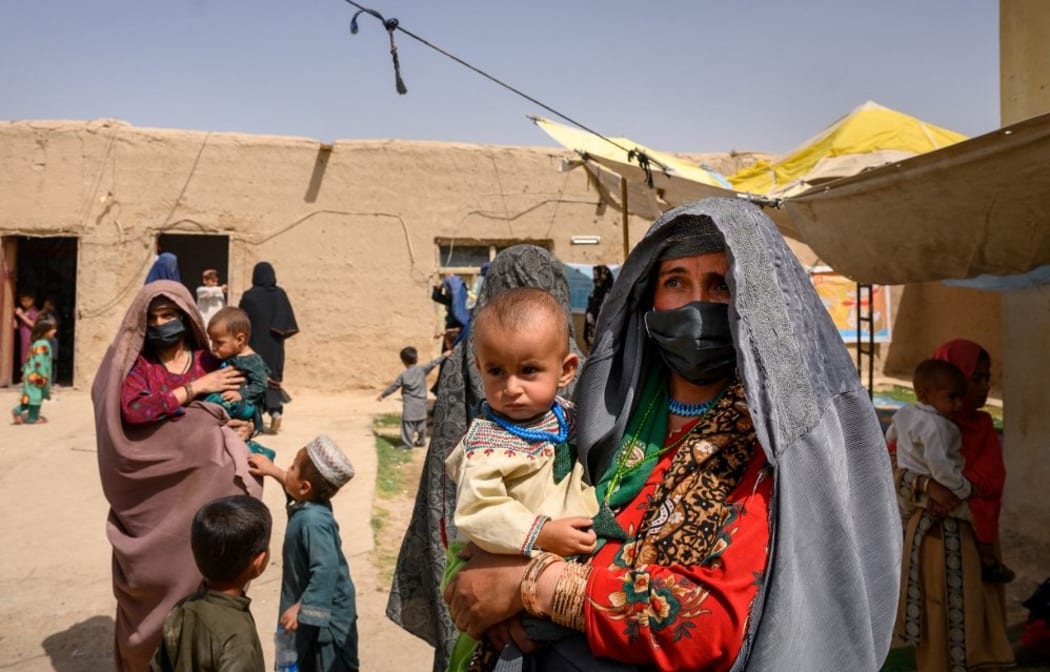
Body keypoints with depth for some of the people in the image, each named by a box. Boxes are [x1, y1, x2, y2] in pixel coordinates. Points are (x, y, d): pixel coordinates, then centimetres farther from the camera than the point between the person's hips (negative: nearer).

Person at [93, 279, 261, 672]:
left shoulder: (209, 362, 7)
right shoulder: (136, 363, 4)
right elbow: (133, 409, -15)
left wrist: (243, 425, -13)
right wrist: (194, 390, -13)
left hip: (198, 487, 1)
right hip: (149, 492, -1)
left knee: (195, 572, 2)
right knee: (151, 577, 3)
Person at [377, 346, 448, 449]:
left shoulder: (403, 375, -6)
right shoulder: (422, 369, -5)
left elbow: (393, 387, 2)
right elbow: (433, 363, -8)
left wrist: (382, 395, 14)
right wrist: (444, 355, -2)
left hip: (409, 404, -3)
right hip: (421, 403, 3)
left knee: (408, 424, 0)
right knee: (421, 423, 16)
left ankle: (407, 443, -1)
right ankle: (421, 440, 25)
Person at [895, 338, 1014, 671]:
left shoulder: (983, 425, 4)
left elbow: (991, 479, -8)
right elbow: (893, 473, -14)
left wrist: (953, 493, -22)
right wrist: (929, 486, -30)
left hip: (973, 537, 2)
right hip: (934, 536, -2)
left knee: (973, 616, 5)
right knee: (937, 620, 6)